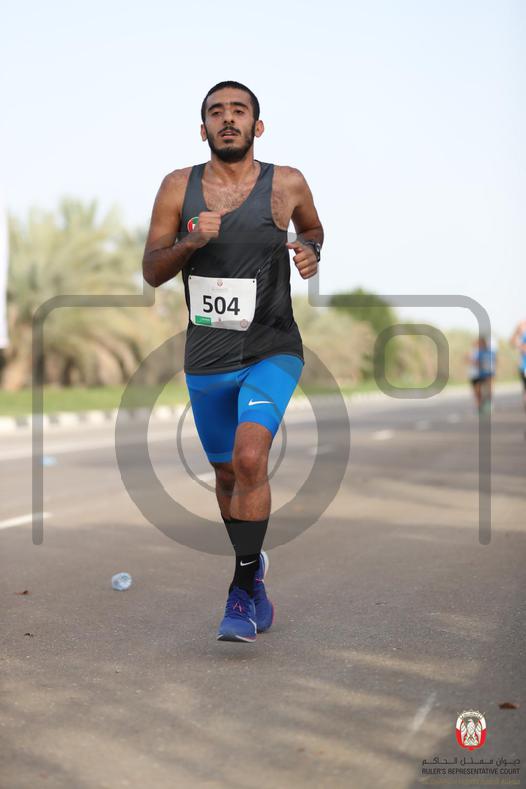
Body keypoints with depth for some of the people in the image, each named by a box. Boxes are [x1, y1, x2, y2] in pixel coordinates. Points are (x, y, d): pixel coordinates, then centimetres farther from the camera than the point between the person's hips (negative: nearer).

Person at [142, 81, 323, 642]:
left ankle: (243, 592, -9)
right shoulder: (178, 187, -1)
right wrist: (189, 242, -17)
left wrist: (311, 252, -5)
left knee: (250, 458, -23)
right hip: (206, 359, 3)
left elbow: (313, 228, 18)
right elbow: (151, 272, 2)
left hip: (272, 350, -3)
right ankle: (254, 568, 39)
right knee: (227, 474, 14)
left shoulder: (286, 184, -3)